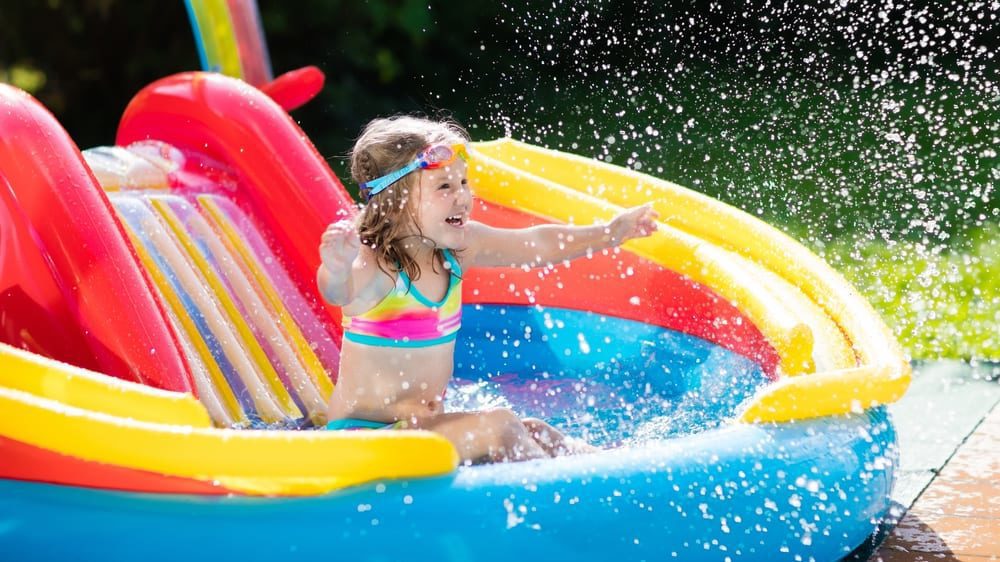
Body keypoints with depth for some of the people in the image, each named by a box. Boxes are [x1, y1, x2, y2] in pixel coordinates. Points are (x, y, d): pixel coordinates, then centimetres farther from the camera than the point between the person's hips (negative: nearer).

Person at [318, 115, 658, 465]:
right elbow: (340, 292, -49)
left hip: (425, 424, 9)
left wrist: (611, 233, 16)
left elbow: (536, 246, 15)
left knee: (535, 433, 2)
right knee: (497, 428, -21)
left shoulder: (458, 246, 1)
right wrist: (337, 269, -72)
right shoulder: (373, 265, -24)